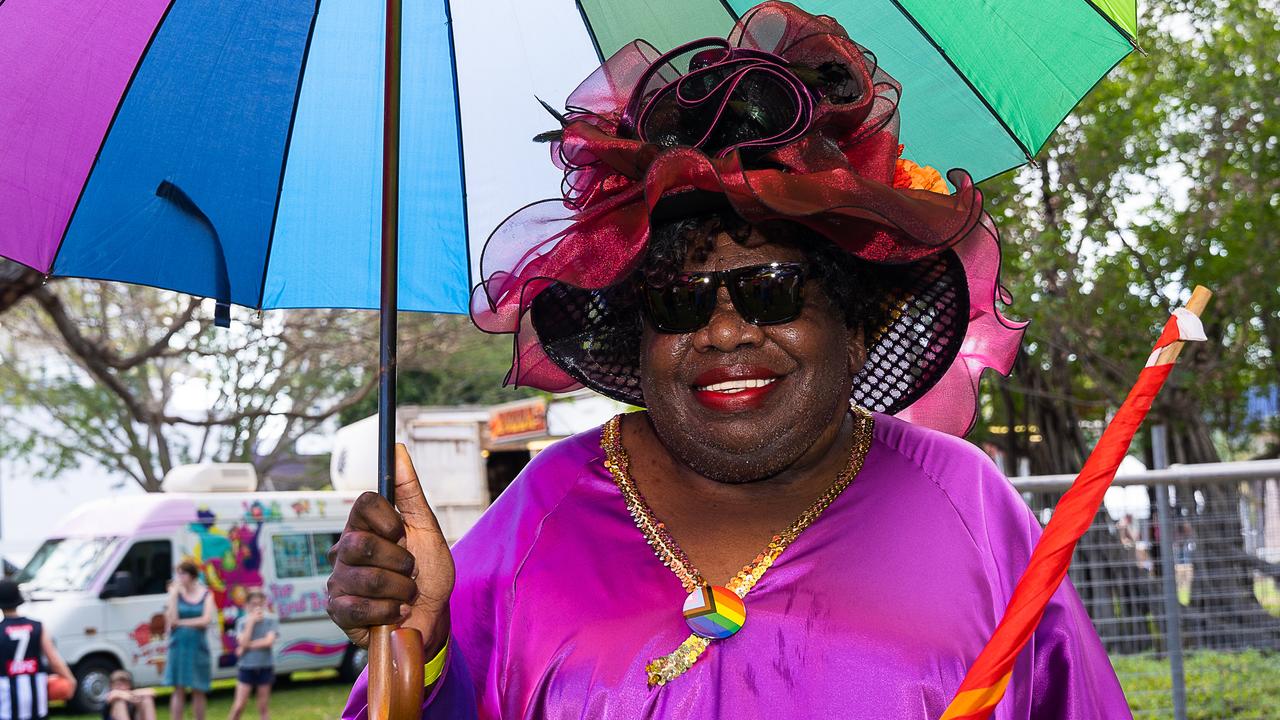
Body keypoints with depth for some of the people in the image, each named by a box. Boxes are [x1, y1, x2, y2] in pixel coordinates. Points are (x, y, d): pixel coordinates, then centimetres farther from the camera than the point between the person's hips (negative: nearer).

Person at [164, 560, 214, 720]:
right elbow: (172, 620, -11)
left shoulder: (206, 594, 2)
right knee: (179, 690, 1)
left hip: (198, 647, 0)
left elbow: (206, 620, -9)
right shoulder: (176, 592, 0)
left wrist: (181, 622, -9)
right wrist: (173, 594, -13)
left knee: (198, 691, 5)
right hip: (179, 646, 0)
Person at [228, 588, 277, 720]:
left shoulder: (270, 621, -2)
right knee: (238, 706, -4)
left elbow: (269, 641, -14)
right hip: (246, 668, 0)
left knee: (263, 706, 9)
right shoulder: (241, 621, -2)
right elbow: (243, 643, -15)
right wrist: (251, 621, -15)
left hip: (265, 668, 1)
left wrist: (249, 646, -15)